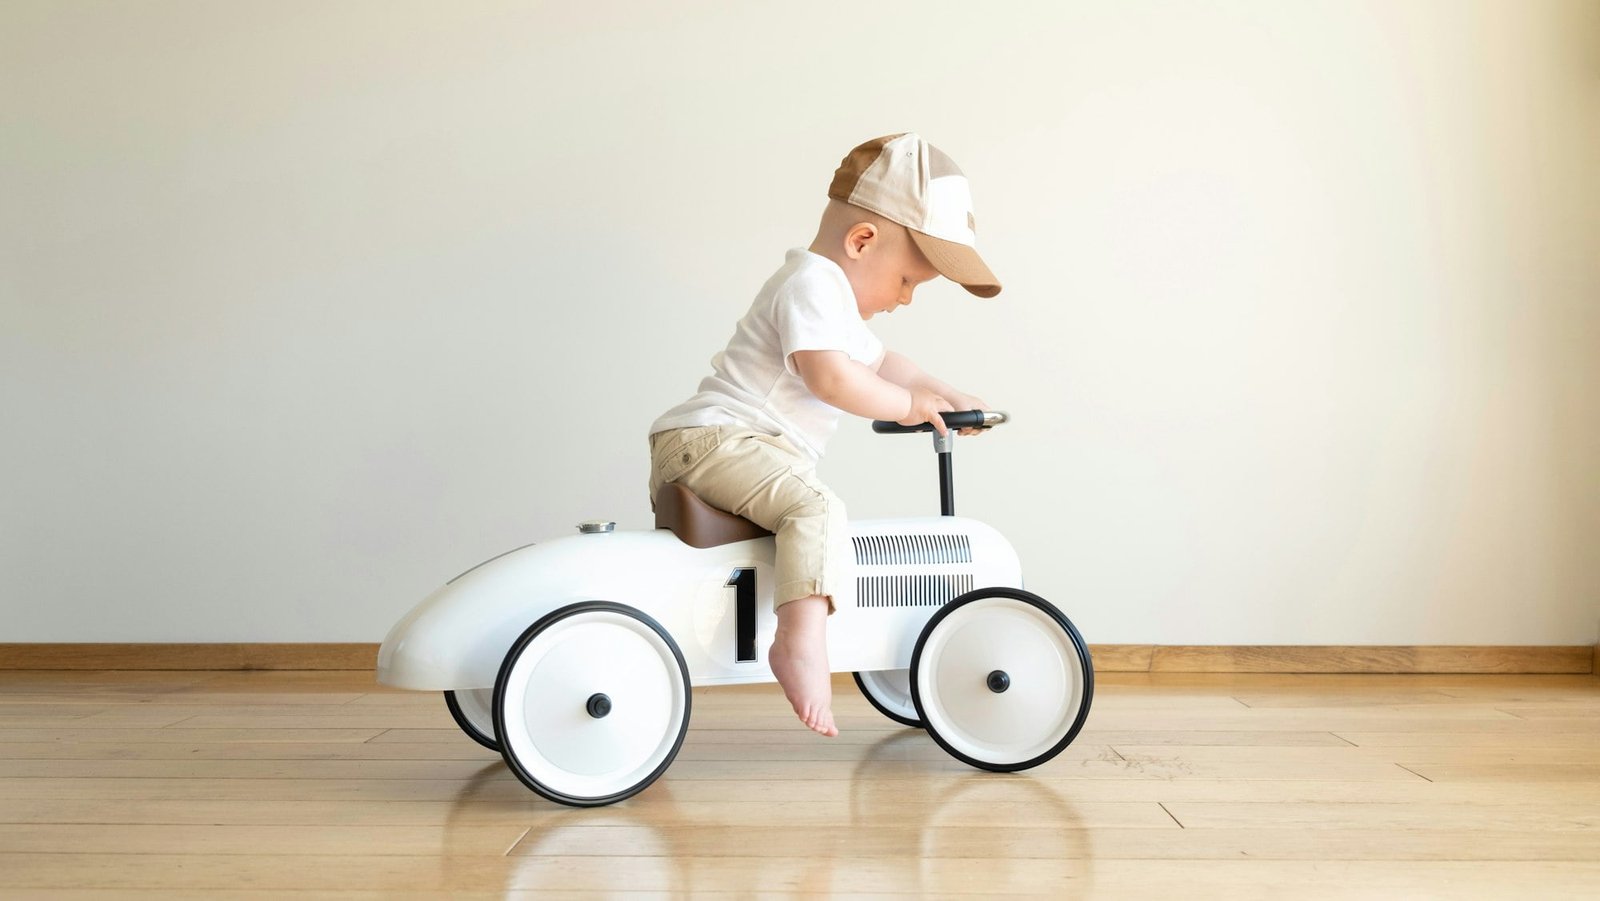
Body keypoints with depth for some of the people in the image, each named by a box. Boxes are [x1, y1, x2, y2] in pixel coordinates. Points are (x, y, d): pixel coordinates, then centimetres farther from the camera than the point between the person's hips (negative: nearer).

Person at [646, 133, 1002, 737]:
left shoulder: (836, 299, 22)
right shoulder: (812, 284, -13)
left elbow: (879, 363, 31)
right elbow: (830, 377, -26)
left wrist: (940, 393, 18)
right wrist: (906, 405, -14)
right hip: (713, 440, -11)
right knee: (817, 509, -30)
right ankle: (801, 640, -39)